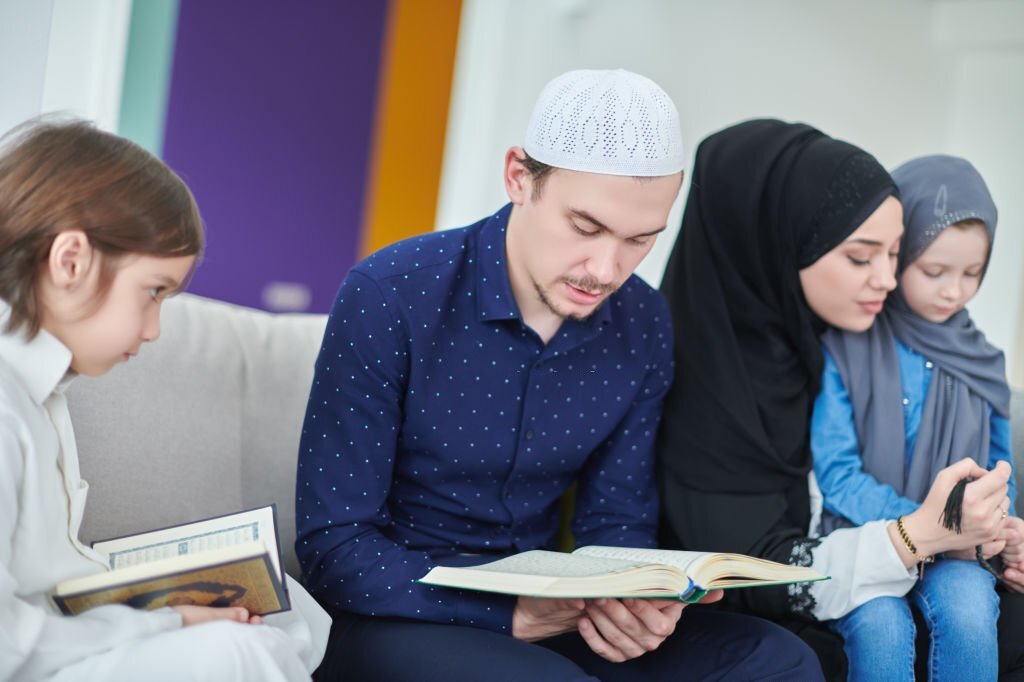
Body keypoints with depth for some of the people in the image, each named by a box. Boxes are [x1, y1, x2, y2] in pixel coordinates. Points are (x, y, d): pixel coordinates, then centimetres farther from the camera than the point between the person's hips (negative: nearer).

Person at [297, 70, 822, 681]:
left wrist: (629, 603, -19)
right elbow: (335, 549, -16)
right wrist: (511, 612, -28)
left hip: (545, 607, 5)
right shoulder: (388, 297, -18)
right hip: (401, 609, -5)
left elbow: (618, 520, 6)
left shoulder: (644, 327, -2)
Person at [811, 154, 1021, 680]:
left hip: (953, 548, 3)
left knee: (969, 609, -28)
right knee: (882, 626, -31)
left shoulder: (980, 360, 6)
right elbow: (837, 474, -11)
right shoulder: (844, 346, -7)